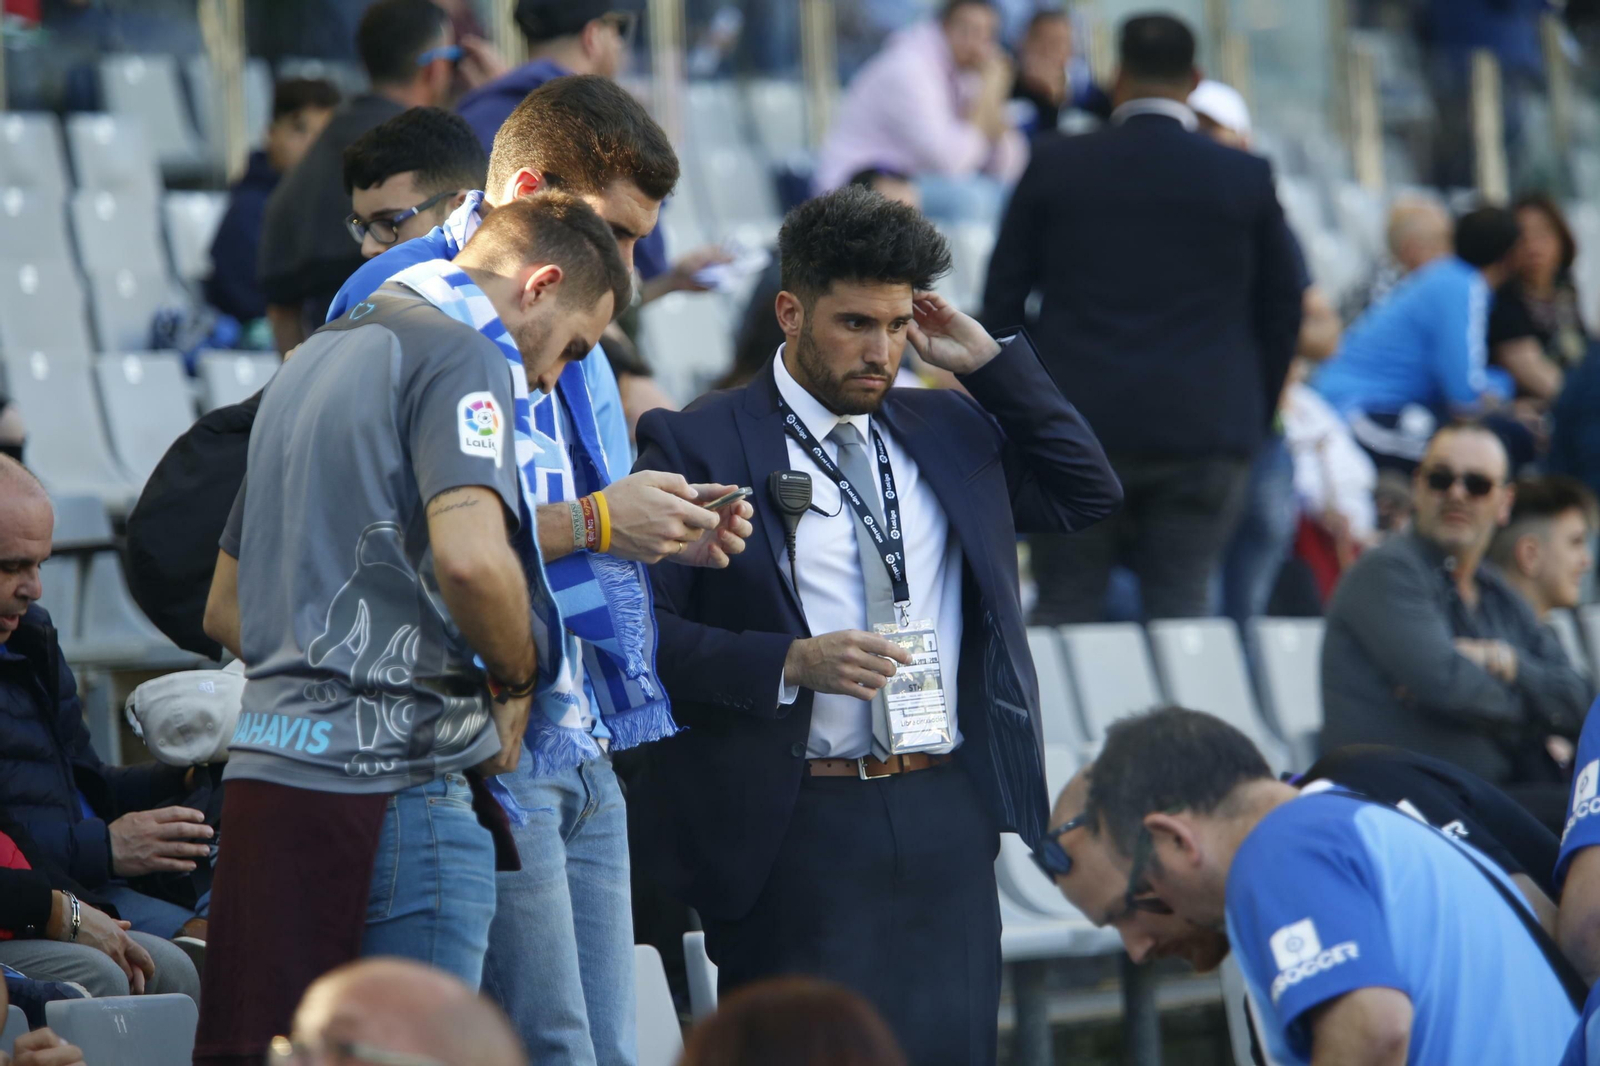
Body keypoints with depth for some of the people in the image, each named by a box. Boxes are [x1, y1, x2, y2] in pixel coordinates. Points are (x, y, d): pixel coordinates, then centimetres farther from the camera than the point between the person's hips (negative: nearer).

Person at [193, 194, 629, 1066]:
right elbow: (470, 558, -23)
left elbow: (225, 610, 29)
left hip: (260, 767, 9)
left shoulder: (312, 362, 23)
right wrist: (515, 677, -6)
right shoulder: (456, 355, -6)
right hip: (391, 783, -9)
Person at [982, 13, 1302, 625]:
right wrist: (1256, 421, 18)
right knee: (1182, 612, 2)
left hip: (1076, 424, 0)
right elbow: (1282, 311, 8)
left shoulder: (1054, 166, 2)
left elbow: (1002, 299, 6)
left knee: (1064, 609, 5)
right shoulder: (1247, 179, 2)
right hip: (1205, 431, 0)